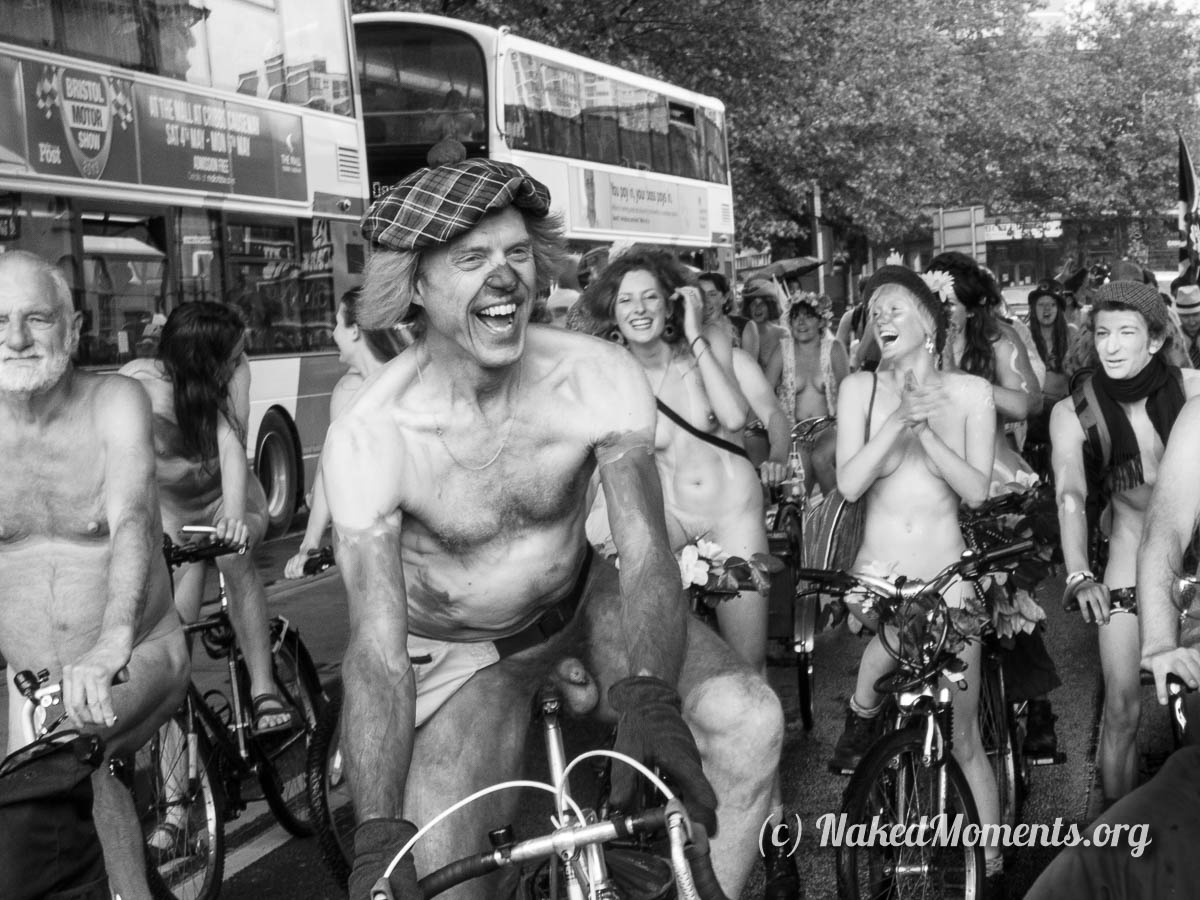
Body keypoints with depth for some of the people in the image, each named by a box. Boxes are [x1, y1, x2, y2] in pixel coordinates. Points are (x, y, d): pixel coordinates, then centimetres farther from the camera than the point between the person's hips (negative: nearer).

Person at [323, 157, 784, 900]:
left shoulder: (601, 378, -22)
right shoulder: (370, 436, -27)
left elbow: (646, 556, -26)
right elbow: (378, 651, -29)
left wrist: (647, 699, -45)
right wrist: (379, 833, -40)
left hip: (582, 601, 2)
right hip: (460, 651, -2)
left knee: (749, 720, -21)